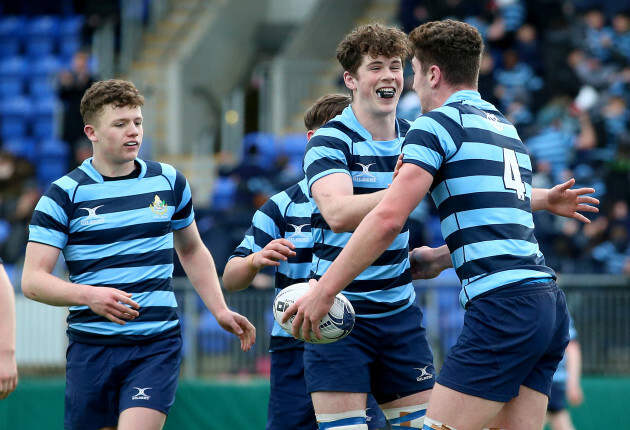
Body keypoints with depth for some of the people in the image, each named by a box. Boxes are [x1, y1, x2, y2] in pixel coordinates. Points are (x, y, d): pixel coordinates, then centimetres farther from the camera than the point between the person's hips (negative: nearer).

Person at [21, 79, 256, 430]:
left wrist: (220, 310, 14)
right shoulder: (64, 194, -3)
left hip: (158, 344, 0)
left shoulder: (170, 182, 8)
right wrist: (90, 296, -24)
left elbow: (191, 250, 25)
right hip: (91, 345, 0)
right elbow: (32, 280, -7)